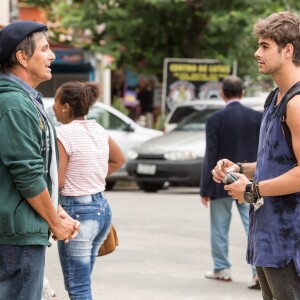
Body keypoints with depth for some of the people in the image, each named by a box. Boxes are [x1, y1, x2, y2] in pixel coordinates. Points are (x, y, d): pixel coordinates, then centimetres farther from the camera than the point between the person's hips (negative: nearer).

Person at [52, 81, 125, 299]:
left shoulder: (64, 134, -15)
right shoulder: (98, 130, 8)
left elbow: (57, 182, -16)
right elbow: (119, 160, 24)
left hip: (77, 211, -8)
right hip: (102, 207, 8)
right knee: (82, 280, 18)